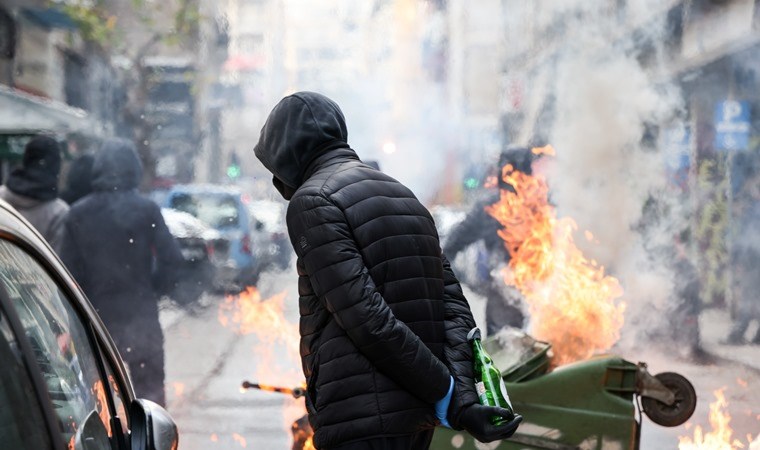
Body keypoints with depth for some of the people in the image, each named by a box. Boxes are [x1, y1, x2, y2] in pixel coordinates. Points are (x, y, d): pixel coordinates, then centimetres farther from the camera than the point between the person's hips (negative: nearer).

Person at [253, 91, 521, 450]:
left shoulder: (312, 202, -8)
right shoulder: (403, 200, 19)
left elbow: (366, 317, -18)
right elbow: (452, 307, 8)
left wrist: (446, 395, -11)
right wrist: (464, 403, -5)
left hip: (363, 418, -9)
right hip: (413, 416, 9)